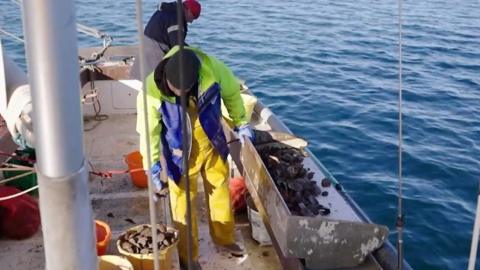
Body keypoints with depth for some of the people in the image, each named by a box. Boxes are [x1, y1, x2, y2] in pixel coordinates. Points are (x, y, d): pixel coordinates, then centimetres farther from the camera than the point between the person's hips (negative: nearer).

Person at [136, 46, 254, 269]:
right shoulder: (152, 92, -29)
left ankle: (224, 238, 44)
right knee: (184, 204, 7)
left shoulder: (211, 68, -25)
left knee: (221, 191, 19)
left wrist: (240, 123, 2)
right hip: (181, 153, -3)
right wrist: (153, 164, -18)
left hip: (213, 145, 3)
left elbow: (231, 91, -4)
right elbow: (148, 131, -17)